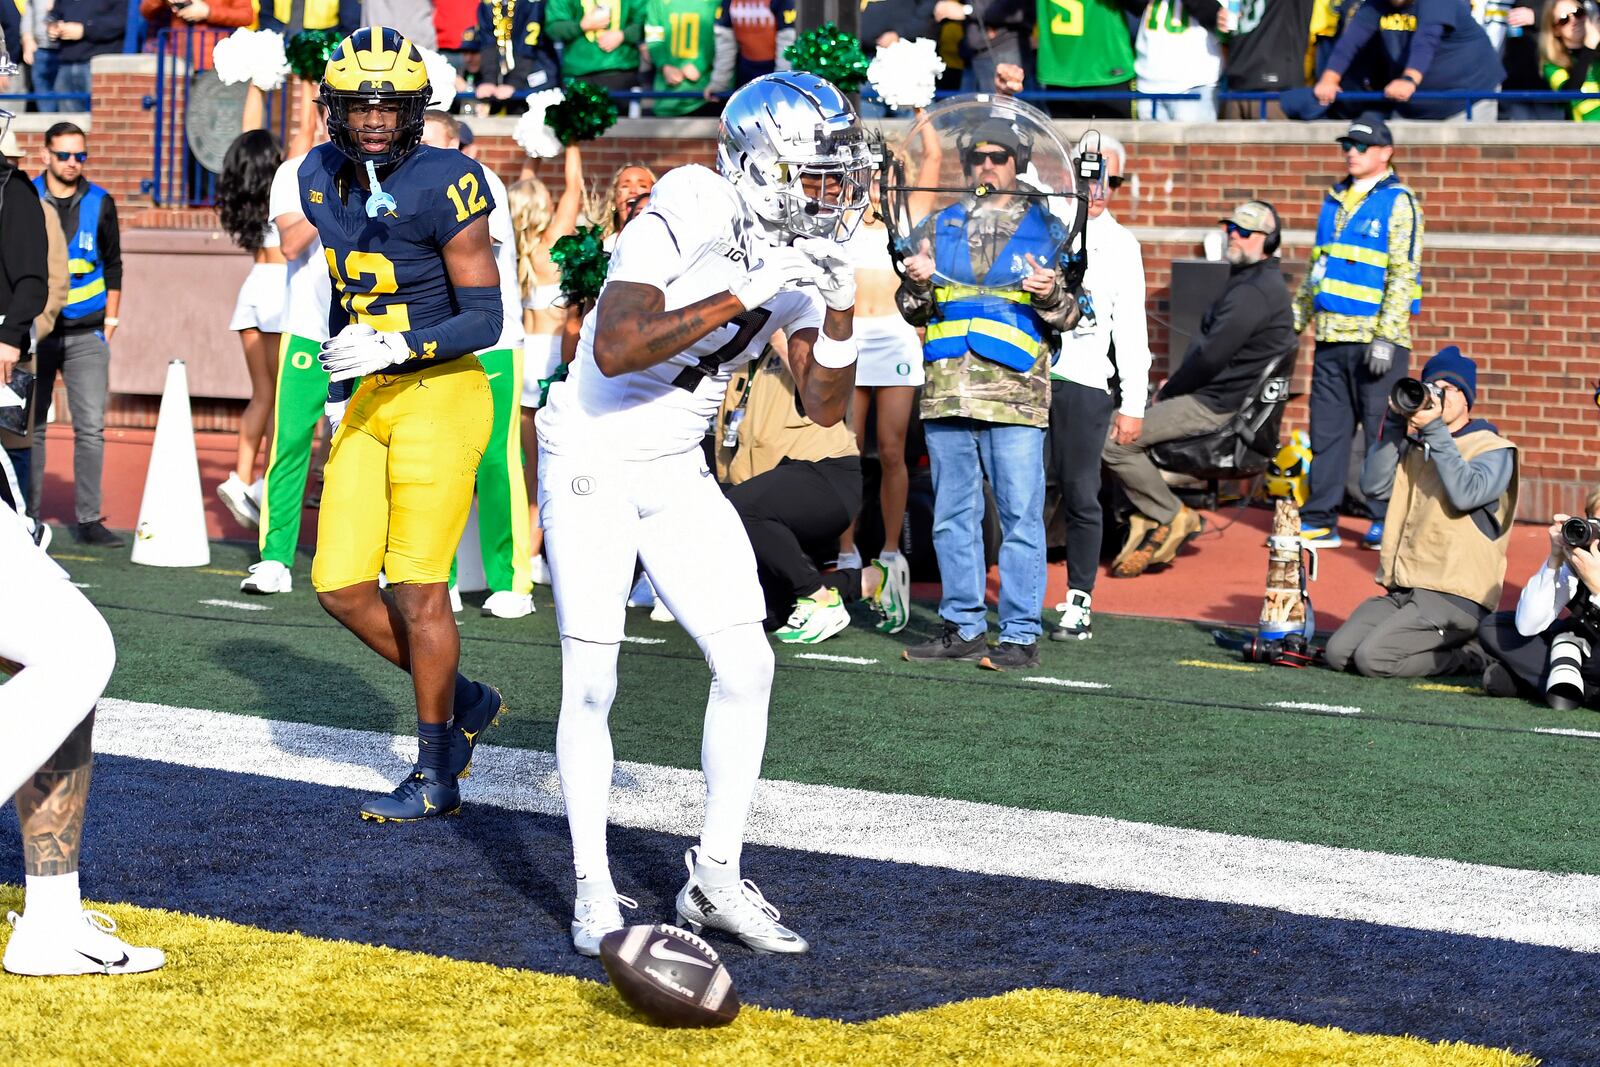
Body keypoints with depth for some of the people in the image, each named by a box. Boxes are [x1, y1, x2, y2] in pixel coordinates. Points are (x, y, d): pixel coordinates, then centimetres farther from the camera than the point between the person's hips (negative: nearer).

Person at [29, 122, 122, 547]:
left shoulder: (100, 204, 3)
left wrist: (109, 322, 7)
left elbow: (112, 267, 11)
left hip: (86, 335, 0)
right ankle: (27, 516, 14)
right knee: (30, 427, 5)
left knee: (91, 427, -5)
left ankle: (89, 519, 0)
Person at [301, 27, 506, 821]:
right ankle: (463, 702, 25)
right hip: (369, 402, 7)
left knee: (416, 588, -3)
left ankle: (437, 776, 12)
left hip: (441, 395, -7)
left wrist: (395, 348, -26)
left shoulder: (444, 187, -16)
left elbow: (484, 318, -14)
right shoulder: (323, 176, 5)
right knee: (341, 587, 4)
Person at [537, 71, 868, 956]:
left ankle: (716, 876, 9)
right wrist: (745, 294, -35)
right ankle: (593, 890, 8)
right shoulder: (683, 224, -22)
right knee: (591, 684, -5)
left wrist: (840, 306, -15)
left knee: (747, 664, -2)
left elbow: (826, 408, 0)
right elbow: (615, 350, -35)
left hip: (678, 475, 7)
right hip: (592, 467, -6)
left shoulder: (797, 255, -1)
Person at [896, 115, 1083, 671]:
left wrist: (1049, 294, -14)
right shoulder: (939, 226, 16)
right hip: (948, 389, 4)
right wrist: (917, 285, -5)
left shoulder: (1045, 227, 9)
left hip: (1016, 393, -4)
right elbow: (913, 312, 17)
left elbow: (1069, 316, 8)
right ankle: (962, 627, 17)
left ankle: (1020, 635, -1)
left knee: (1020, 516, -5)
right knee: (952, 516, 8)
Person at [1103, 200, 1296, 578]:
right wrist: (1174, 384, 9)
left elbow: (1211, 356, -23)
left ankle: (1173, 518, -6)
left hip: (1215, 405, -11)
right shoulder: (1250, 280, 18)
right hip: (1211, 395, 11)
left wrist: (1168, 391, -9)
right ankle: (1147, 520, 6)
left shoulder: (1255, 291, -18)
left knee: (1114, 442, -19)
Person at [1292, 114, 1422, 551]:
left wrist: (1386, 336, -18)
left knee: (1381, 432, -3)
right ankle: (1319, 521, 11)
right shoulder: (1335, 200, 18)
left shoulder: (1398, 202, -4)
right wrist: (1294, 321, 18)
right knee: (1326, 429, 7)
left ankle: (1386, 521, 4)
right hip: (1331, 337, 7)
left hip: (1376, 338, -7)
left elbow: (1403, 273, -11)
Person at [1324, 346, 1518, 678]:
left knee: (1373, 659, -24)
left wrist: (1435, 431, -16)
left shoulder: (1493, 449, 2)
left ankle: (1465, 657, -1)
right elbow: (1375, 485, 5)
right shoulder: (1414, 445, 20)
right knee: (1338, 653, -11)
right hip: (1402, 589, 7)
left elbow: (1465, 494, -17)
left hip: (1454, 595, -7)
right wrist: (1395, 424, -2)